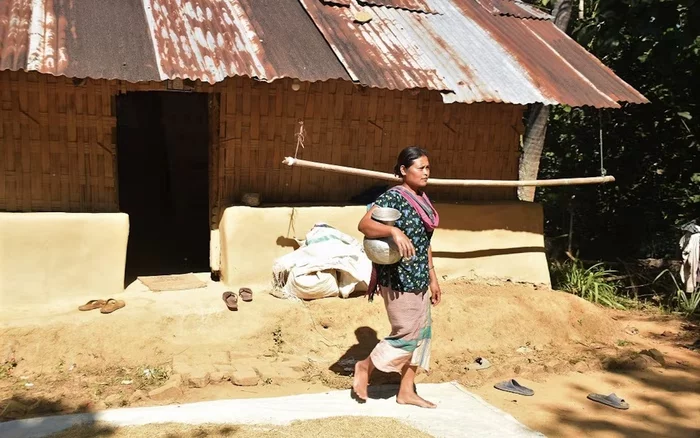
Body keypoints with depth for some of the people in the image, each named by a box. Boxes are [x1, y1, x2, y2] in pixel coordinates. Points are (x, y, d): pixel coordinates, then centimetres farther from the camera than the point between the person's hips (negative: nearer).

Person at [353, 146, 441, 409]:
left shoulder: (423, 199, 12)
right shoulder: (393, 197, -14)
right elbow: (364, 224, -27)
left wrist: (432, 277, 18)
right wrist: (394, 231, -42)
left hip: (419, 279, 9)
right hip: (398, 278, -9)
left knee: (421, 334, 11)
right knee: (407, 334, -3)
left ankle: (406, 392, 22)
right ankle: (365, 367, 19)